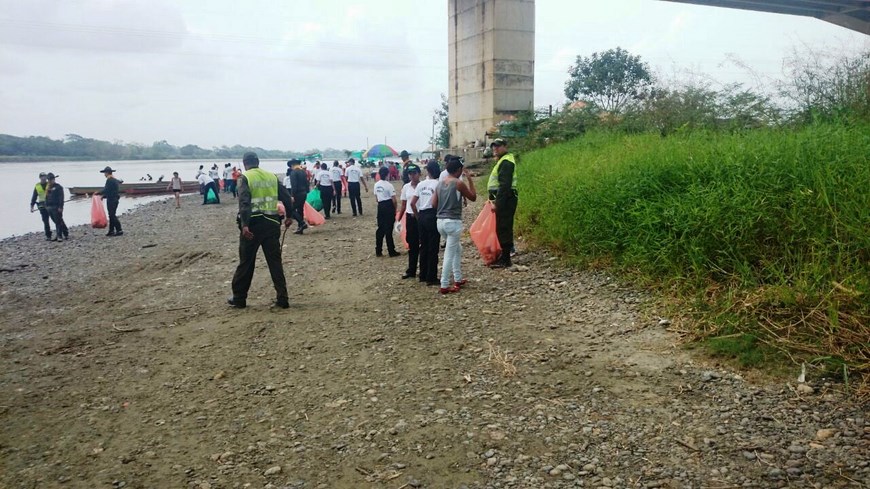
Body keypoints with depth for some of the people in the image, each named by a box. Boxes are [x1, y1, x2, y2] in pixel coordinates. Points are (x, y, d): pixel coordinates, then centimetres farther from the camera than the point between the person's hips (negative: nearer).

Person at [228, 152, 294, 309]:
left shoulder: (245, 178, -3)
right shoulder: (272, 176, 10)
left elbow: (244, 202, -17)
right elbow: (286, 197, 7)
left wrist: (244, 225, -24)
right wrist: (290, 216, 18)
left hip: (253, 224, -3)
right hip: (271, 224, 3)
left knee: (246, 262, 8)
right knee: (275, 261, 7)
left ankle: (239, 298, 17)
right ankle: (282, 299, 4)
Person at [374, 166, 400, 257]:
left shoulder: (376, 185, 5)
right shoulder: (389, 185, -14)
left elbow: (376, 197, 11)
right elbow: (394, 199, -12)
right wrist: (395, 209, 1)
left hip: (380, 206, 6)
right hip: (389, 206, -6)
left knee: (380, 228, 11)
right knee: (388, 229, -1)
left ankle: (378, 251, 14)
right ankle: (391, 251, 6)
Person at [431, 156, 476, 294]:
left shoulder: (440, 184, 8)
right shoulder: (459, 183, -9)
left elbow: (434, 204, 6)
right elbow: (473, 197, 3)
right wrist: (470, 180, 7)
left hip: (441, 221, 7)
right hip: (453, 222, -7)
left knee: (458, 249, 23)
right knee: (450, 254, -2)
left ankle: (458, 279, 28)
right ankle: (444, 286, -1)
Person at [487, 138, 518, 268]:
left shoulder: (506, 162, -14)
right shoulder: (504, 160, 19)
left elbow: (504, 185, -22)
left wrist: (497, 203, -24)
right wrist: (495, 200, 19)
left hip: (505, 199, -11)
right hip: (504, 199, 11)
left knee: (503, 229, -7)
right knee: (504, 228, 14)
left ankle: (505, 260, -3)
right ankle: (504, 257, 22)